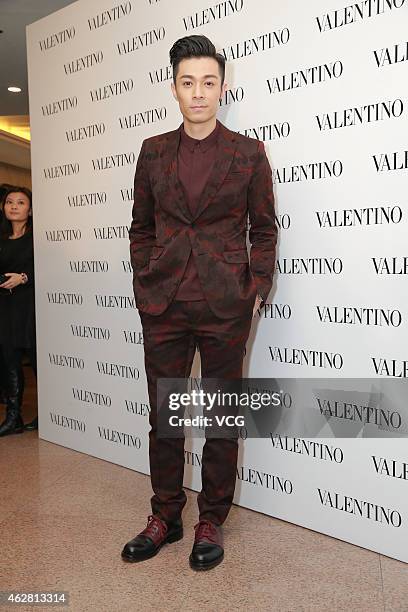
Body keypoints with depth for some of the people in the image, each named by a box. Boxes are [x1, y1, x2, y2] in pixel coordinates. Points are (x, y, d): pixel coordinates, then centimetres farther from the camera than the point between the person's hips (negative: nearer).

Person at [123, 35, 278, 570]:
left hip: (225, 306, -2)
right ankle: (165, 517, 29)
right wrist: (145, 287, 4)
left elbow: (264, 230, 4)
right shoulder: (153, 151, 9)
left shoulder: (249, 153, 3)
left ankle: (211, 522, 26)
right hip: (163, 305, 3)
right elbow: (141, 228, 12)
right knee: (163, 415, 11)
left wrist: (256, 293, -4)